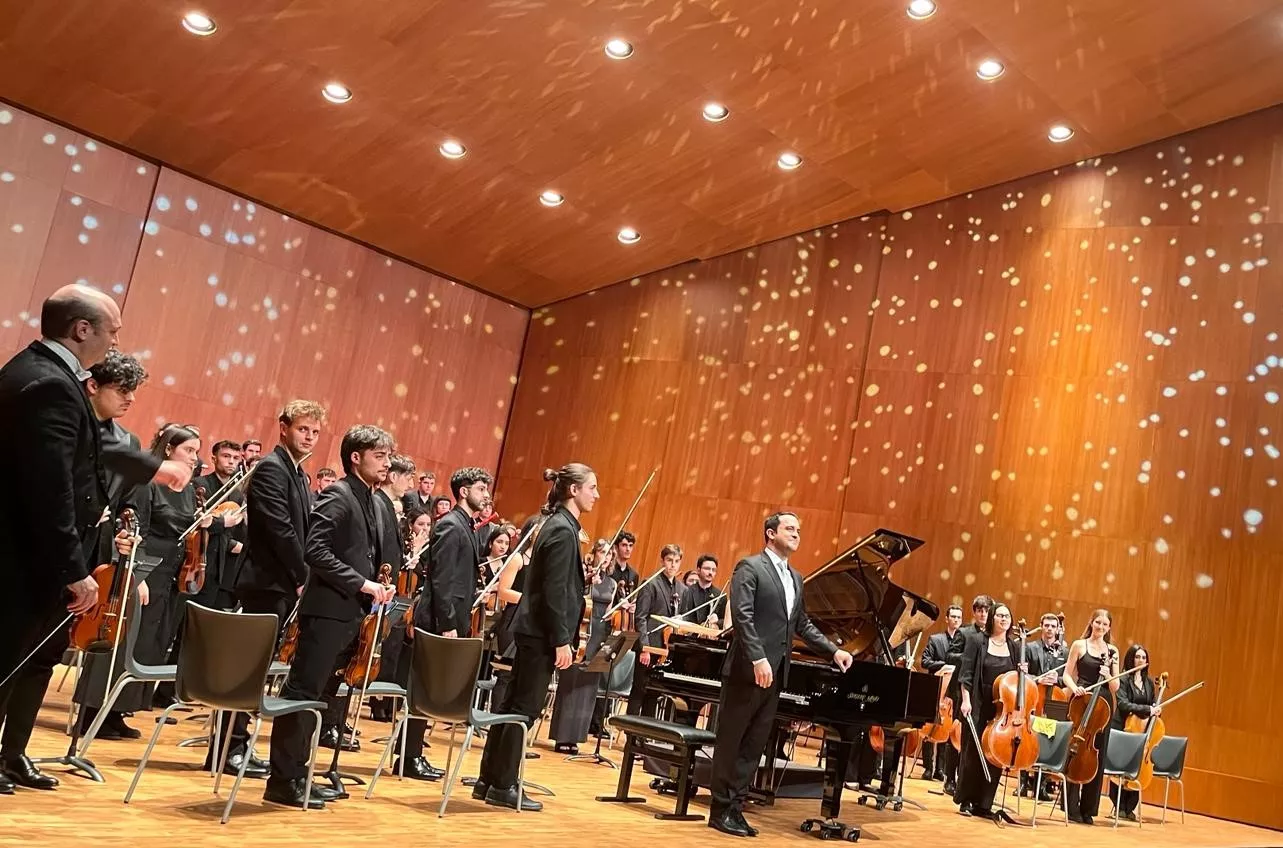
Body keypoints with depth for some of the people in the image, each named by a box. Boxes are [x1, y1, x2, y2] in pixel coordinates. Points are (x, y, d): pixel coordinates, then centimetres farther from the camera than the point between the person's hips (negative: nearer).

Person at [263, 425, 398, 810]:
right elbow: (315, 550, -22)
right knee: (302, 693, -4)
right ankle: (282, 780, 2)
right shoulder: (337, 496, -11)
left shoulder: (372, 503, 17)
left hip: (351, 615, 9)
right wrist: (361, 583, -21)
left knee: (321, 696, 13)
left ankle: (297, 774, 21)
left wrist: (376, 588, 6)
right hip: (328, 611, -9)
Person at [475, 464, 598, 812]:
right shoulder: (563, 529, -16)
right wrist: (562, 641, -19)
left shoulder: (559, 525, 13)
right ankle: (503, 786, 7)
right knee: (524, 708, -2)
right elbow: (554, 591, -20)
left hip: (534, 630, 10)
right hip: (543, 633, -10)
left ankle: (490, 779, 20)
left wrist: (562, 636, 20)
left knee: (513, 704, 13)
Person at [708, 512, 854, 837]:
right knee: (730, 741, 1)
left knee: (754, 745, 9)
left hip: (775, 672, 8)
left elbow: (802, 625, 23)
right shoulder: (749, 567, -6)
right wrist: (758, 658, -25)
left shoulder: (796, 578, 18)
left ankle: (735, 808, 15)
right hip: (748, 669, -8)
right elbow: (742, 615, -17)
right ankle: (721, 809, 8)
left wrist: (834, 651, 14)